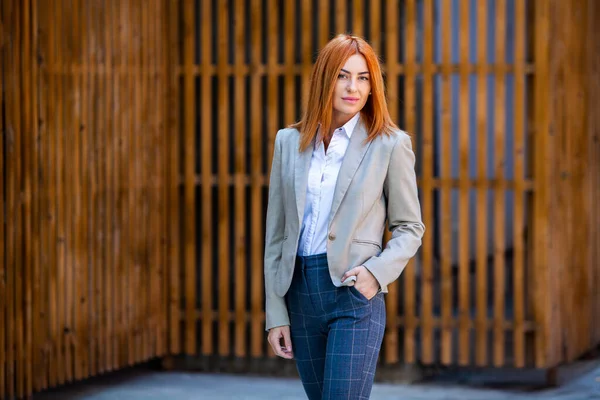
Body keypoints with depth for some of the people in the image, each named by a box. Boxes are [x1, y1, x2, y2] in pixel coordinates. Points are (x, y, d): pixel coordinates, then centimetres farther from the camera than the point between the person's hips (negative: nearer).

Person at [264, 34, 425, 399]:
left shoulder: (390, 144, -1)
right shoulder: (290, 142, 9)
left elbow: (410, 227, 4)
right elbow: (276, 232, 10)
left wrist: (376, 271, -14)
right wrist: (275, 314, 6)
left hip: (353, 292, -4)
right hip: (301, 292, 4)